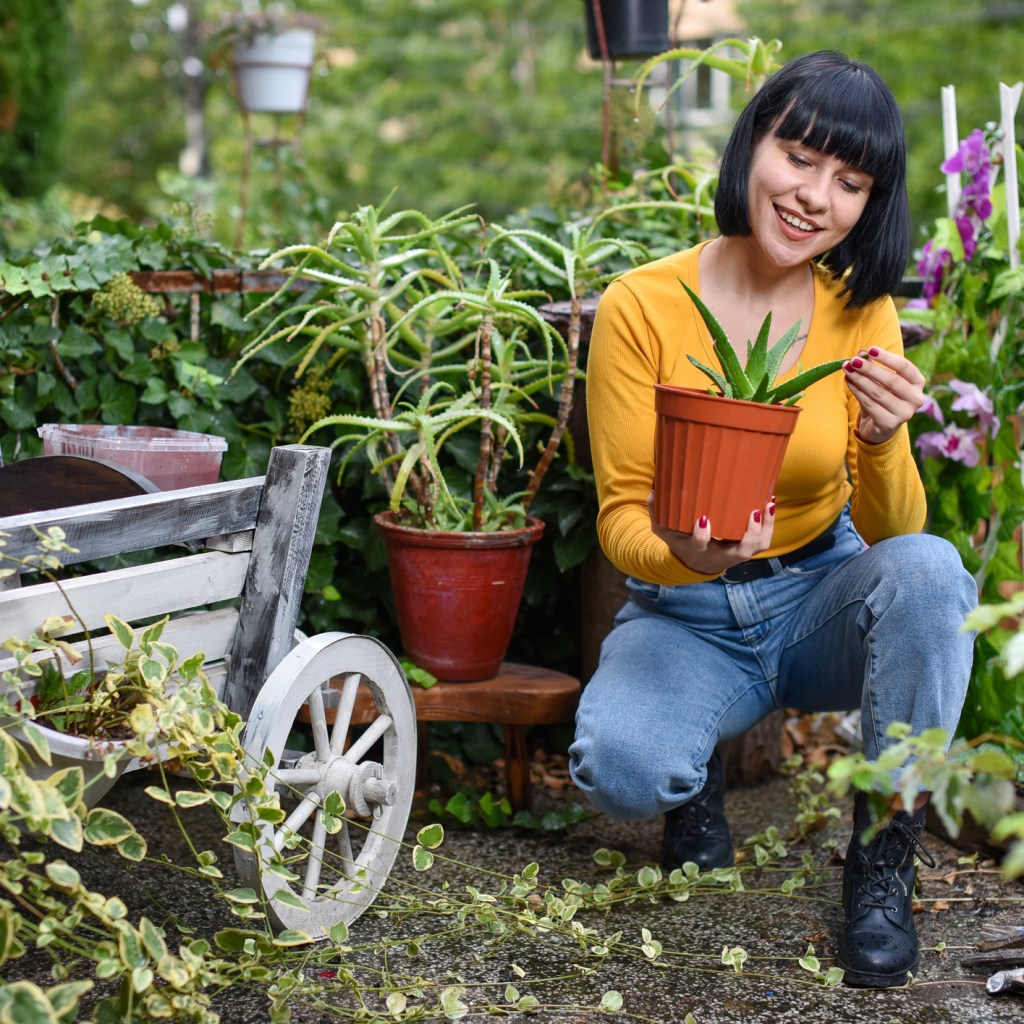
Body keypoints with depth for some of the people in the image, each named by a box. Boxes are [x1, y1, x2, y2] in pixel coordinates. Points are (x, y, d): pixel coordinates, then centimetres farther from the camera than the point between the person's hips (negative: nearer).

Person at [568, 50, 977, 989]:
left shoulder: (859, 312, -7)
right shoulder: (642, 307, -14)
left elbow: (889, 536, -11)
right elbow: (623, 518, -12)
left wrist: (884, 444, -33)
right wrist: (683, 556, -36)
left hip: (822, 601, 2)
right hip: (686, 620, -2)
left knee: (928, 569, -31)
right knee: (619, 768, -33)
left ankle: (884, 864, -14)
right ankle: (697, 777, 7)